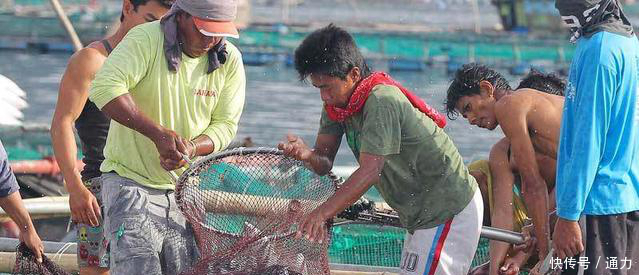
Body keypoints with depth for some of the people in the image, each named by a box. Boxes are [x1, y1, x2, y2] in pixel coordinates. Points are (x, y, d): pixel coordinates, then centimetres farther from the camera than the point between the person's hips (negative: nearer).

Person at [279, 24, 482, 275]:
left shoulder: (382, 101, -25)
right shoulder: (336, 103, 3)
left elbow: (370, 171, -33)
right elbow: (324, 164, 0)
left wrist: (322, 213, -41)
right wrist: (306, 154, -24)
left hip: (449, 213, -10)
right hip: (422, 216, 10)